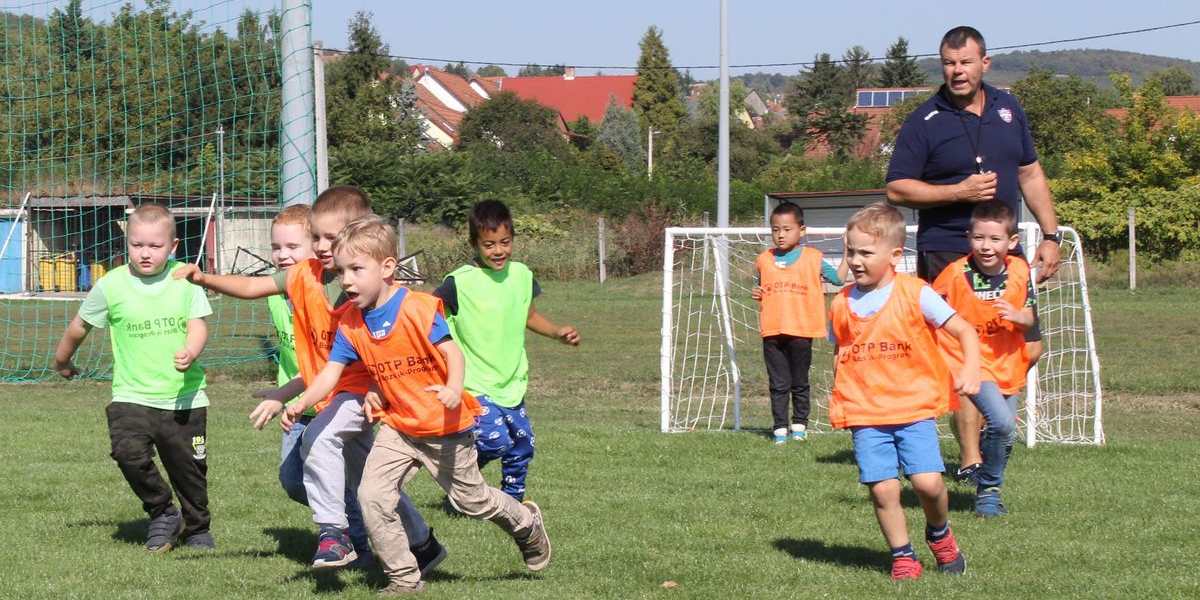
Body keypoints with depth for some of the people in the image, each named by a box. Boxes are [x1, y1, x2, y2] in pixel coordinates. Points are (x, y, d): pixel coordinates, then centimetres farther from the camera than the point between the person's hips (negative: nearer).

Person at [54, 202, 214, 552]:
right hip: (132, 396, 0)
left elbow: (198, 326, -7)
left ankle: (197, 528, 33)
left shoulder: (185, 280, -3)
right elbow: (80, 326, 12)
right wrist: (62, 361, 26)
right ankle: (163, 514, 2)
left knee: (189, 466, 7)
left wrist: (191, 352, -29)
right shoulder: (111, 285, -4)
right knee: (130, 453, -22)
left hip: (184, 396, 0)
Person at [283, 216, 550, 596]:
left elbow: (452, 352, -21)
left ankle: (527, 525, 44)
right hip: (398, 428, 5)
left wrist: (454, 389, -40)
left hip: (445, 426, -4)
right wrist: (301, 404, -24)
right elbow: (331, 372, -8)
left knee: (471, 500, 12)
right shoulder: (351, 323, -6)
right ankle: (404, 578, -1)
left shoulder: (418, 309, -21)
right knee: (372, 495, -13)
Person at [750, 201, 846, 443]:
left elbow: (838, 279, 8)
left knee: (800, 384, 7)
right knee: (778, 384, 4)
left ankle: (800, 424, 20)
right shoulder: (764, 260, 10)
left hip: (801, 332, -2)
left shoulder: (812, 258, 2)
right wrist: (755, 294, 1)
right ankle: (780, 428, 8)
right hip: (772, 331, 2)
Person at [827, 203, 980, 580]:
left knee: (927, 482, -13)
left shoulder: (915, 295, -4)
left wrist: (970, 370, -19)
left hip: (914, 407, -2)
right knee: (883, 489, -6)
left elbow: (965, 331, -3)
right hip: (865, 414, 2)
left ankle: (939, 534, 18)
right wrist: (840, 401, 12)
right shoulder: (842, 304, 6)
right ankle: (902, 556, 11)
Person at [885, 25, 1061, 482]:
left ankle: (987, 415, 29)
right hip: (947, 253, -6)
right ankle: (970, 460, -6)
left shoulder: (1008, 110, 11)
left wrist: (1050, 235, 12)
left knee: (1027, 348, 5)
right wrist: (959, 192, -16)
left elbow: (1030, 174, 19)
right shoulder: (924, 122, -5)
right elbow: (897, 190, -7)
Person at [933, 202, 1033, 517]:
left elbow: (1029, 318, 2)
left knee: (1006, 433, 10)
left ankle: (989, 490, 34)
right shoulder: (956, 274, -16)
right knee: (1001, 422, -22)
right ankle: (988, 489, -2)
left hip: (1007, 363, 5)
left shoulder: (1019, 271, -5)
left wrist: (1018, 316, -19)